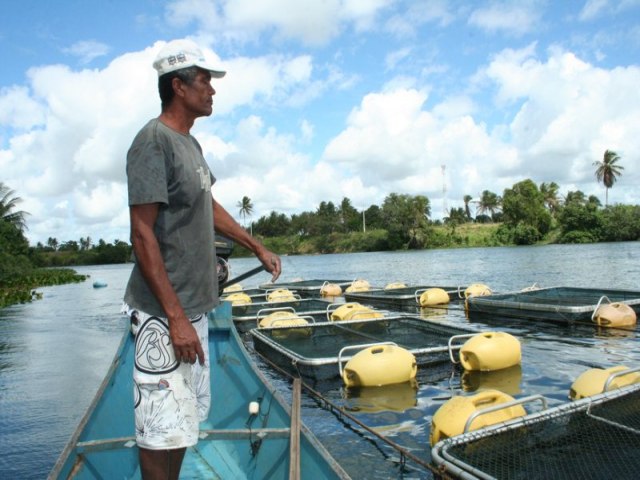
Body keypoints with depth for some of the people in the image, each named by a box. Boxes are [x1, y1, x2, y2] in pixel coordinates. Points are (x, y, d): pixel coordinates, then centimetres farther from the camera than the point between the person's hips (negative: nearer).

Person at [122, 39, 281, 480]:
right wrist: (174, 317, -22)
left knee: (186, 418, 19)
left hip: (193, 307, 9)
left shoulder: (190, 143, 13)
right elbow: (143, 235, -19)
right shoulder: (153, 142, -14)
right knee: (163, 428, 0)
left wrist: (258, 247, 25)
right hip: (165, 314, -9)